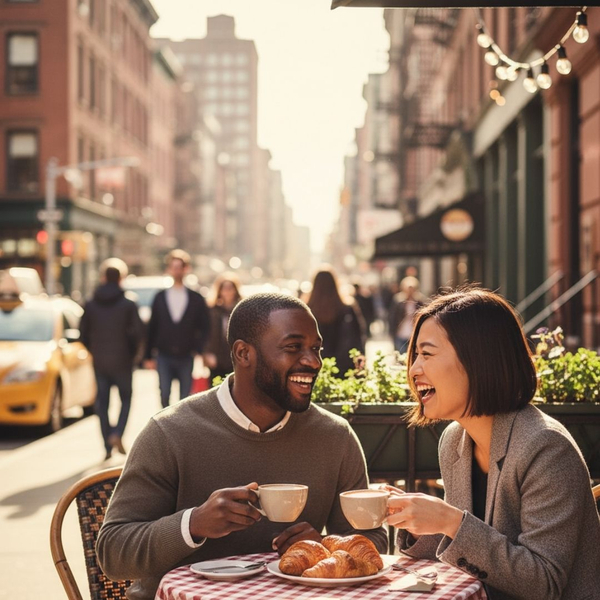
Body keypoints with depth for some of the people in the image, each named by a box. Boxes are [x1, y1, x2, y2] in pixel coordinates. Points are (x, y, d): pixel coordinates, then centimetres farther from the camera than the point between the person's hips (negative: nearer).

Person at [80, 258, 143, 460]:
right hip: (122, 360, -2)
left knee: (102, 403, 9)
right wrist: (133, 353, 5)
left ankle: (108, 446, 8)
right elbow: (137, 332, -11)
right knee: (126, 398, 12)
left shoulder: (90, 305, 1)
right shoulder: (128, 305, -8)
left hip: (99, 362, 2)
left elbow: (83, 334, 3)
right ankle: (117, 434, -9)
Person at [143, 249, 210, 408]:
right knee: (164, 395, -8)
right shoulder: (160, 298, 9)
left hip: (186, 357, -1)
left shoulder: (196, 299, 5)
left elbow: (205, 327, 6)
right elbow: (152, 328, 9)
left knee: (185, 399, 1)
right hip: (164, 357, 1)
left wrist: (198, 349, -6)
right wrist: (148, 356, 7)